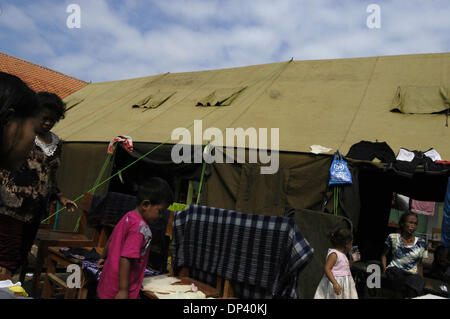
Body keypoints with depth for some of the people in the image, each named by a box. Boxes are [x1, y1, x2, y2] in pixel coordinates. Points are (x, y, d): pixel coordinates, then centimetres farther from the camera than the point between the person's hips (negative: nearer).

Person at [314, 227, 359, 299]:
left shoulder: (342, 254, 13)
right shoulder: (333, 254, -17)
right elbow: (327, 269, -26)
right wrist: (335, 283, -34)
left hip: (344, 286, 10)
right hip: (336, 284, -10)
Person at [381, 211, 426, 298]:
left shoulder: (421, 243, 7)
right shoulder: (393, 237, 4)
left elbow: (419, 265, 14)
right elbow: (384, 255, 13)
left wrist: (421, 280, 7)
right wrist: (384, 269, -2)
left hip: (412, 274, 2)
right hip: (395, 271, -1)